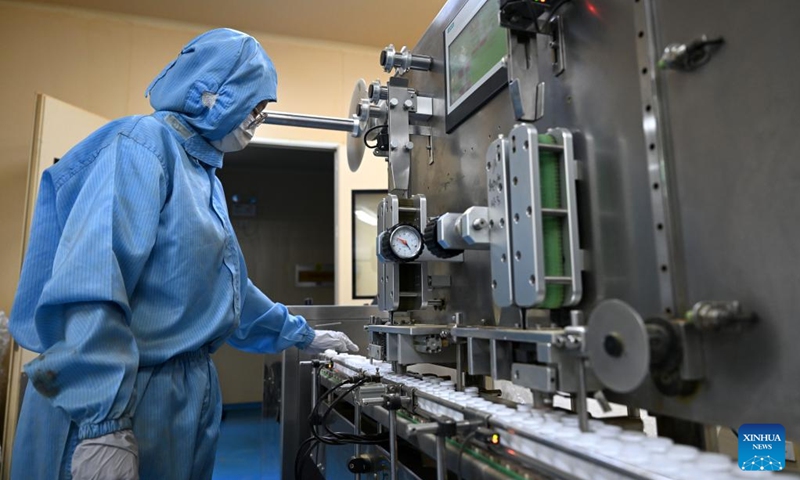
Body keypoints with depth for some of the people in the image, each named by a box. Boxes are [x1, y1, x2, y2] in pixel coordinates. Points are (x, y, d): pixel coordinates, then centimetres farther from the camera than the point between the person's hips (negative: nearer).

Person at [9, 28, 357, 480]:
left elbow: (227, 285, 21)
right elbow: (92, 279, -24)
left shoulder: (205, 176, 14)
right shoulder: (145, 141, -12)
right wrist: (102, 422, -28)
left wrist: (303, 335, 24)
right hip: (119, 400, -8)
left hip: (189, 390, 9)